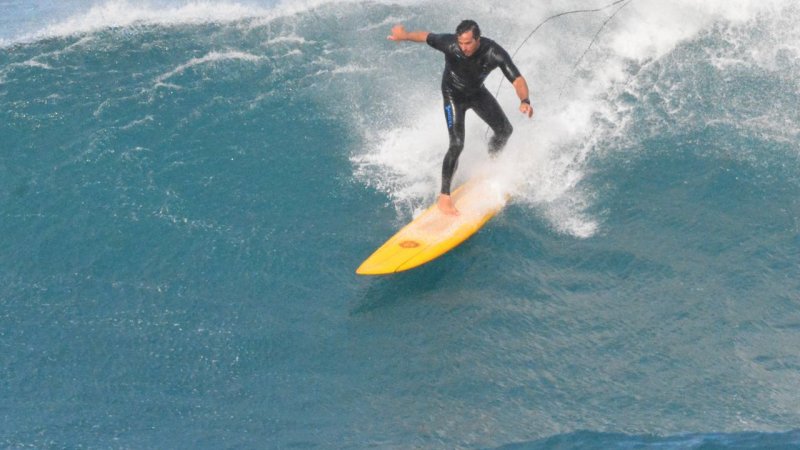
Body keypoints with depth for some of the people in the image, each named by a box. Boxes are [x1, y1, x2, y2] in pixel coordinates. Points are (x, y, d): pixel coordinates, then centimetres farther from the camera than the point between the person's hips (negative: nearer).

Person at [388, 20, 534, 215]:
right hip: (454, 95, -4)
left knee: (505, 130, 11)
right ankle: (444, 195, -9)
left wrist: (524, 100, -52)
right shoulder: (450, 44, -34)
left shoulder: (494, 53, -31)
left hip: (477, 92, 4)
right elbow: (426, 36, -14)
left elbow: (517, 79, -35)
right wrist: (404, 35, -26)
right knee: (457, 144, -17)